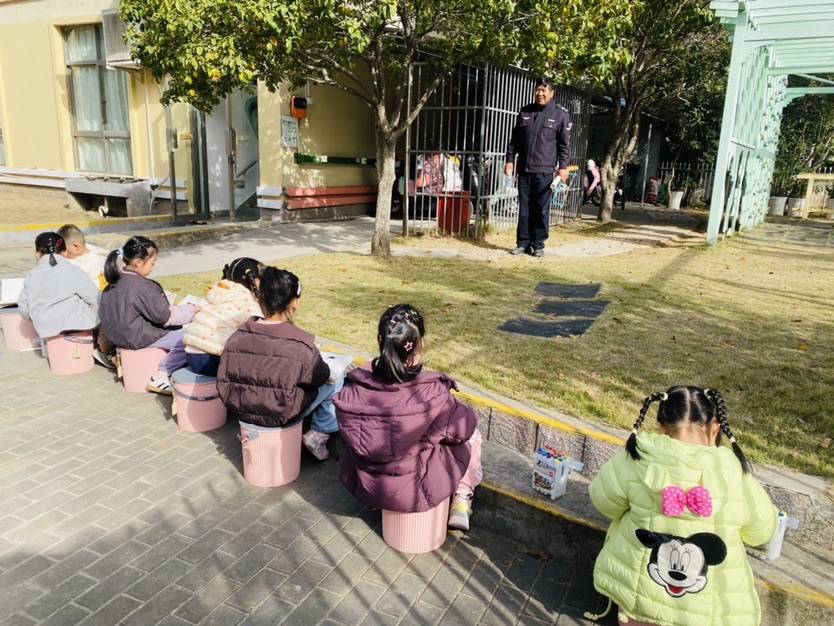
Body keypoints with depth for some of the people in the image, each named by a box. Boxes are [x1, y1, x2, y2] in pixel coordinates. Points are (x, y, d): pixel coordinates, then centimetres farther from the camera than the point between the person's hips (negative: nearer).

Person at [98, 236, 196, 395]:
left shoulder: (115, 281, 6)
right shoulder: (143, 286, -22)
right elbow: (163, 317, -17)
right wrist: (189, 311, -2)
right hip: (139, 338, -10)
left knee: (176, 331, 22)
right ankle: (161, 377, -15)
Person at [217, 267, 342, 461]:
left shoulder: (237, 336, -10)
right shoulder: (301, 345, -23)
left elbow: (225, 378, 2)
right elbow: (320, 377, -7)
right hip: (281, 415, -6)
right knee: (337, 379, 10)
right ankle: (319, 434, 12)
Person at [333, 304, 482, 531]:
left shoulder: (355, 387, -19)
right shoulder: (432, 394, -31)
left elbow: (348, 430, -1)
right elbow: (462, 428, -12)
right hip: (414, 490, -4)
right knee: (471, 435, 19)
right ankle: (461, 503, 27)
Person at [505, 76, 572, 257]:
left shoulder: (561, 114, 2)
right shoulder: (525, 112, 12)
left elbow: (565, 144, 1)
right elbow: (514, 139, 15)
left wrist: (563, 166, -7)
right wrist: (510, 160, 7)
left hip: (544, 171, -3)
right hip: (524, 169, 3)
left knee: (542, 209, 0)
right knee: (524, 208, 6)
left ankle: (538, 245, 8)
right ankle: (523, 243, 13)